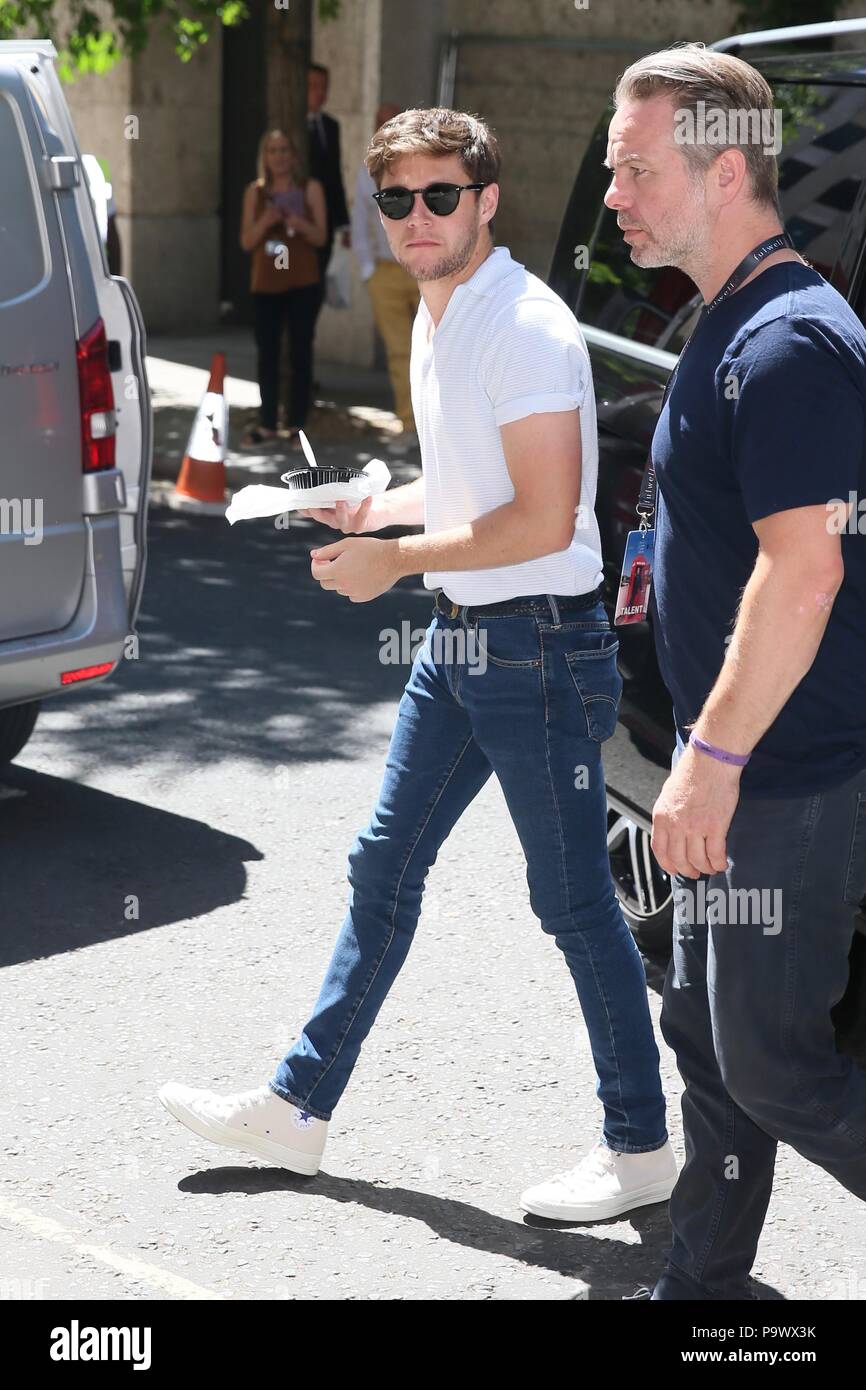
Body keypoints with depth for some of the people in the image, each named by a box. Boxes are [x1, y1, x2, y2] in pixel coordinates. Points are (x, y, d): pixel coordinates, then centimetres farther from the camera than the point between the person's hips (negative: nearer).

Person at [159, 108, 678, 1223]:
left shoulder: (525, 328, -19)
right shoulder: (437, 318, 12)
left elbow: (544, 520, -24)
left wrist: (396, 559, -17)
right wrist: (375, 509, 9)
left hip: (540, 648, -10)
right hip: (459, 639, 10)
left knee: (574, 899, 0)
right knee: (383, 866, 13)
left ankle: (641, 1148, 15)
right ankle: (296, 1109, 23)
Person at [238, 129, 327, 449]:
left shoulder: (310, 189, 2)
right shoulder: (255, 191, 7)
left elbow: (321, 237, 0)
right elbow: (246, 241, 5)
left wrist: (300, 223, -19)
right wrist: (264, 222, -14)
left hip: (303, 282, -2)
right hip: (265, 282, 2)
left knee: (300, 353, -1)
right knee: (266, 354, 2)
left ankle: (297, 424, 4)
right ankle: (267, 424, 10)